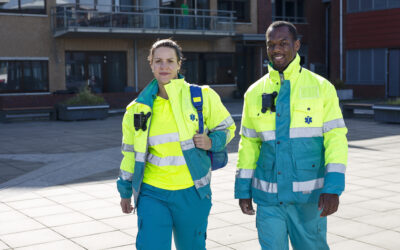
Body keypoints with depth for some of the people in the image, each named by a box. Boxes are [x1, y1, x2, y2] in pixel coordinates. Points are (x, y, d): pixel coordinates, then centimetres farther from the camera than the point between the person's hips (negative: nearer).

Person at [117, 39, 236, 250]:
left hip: (192, 193, 0)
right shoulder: (138, 108, 2)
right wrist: (125, 192, 19)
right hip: (152, 193, 0)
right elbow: (130, 153, 13)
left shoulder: (201, 97, -3)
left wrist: (211, 142, -13)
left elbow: (227, 128, 9)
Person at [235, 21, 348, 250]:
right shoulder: (255, 92, 7)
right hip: (268, 196, 2)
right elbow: (248, 143, 11)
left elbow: (336, 137, -5)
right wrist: (243, 189, 8)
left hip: (309, 195, -2)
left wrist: (333, 188, -14)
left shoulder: (321, 87, -1)